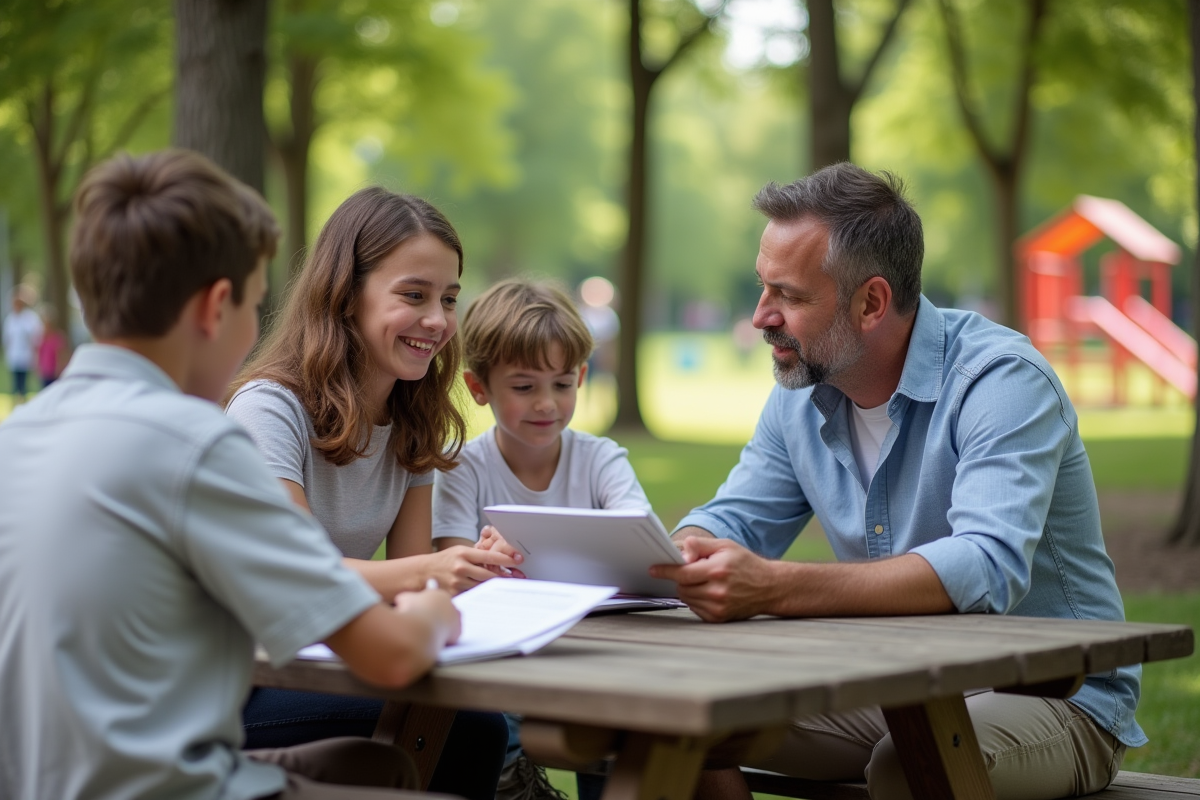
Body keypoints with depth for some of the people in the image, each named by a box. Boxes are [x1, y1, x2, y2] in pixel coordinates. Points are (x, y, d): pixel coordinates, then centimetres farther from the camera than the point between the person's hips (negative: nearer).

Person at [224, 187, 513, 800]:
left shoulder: (415, 423, 9)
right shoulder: (269, 408, -13)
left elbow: (410, 570, 2)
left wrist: (471, 568, -22)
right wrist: (423, 573, -41)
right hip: (236, 678, -6)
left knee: (478, 726, -22)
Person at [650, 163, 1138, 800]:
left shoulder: (1001, 380, -20)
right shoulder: (800, 395, 4)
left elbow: (988, 568, -34)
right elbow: (730, 524, 8)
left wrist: (775, 588, -44)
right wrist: (665, 558, -18)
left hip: (1053, 695, -6)